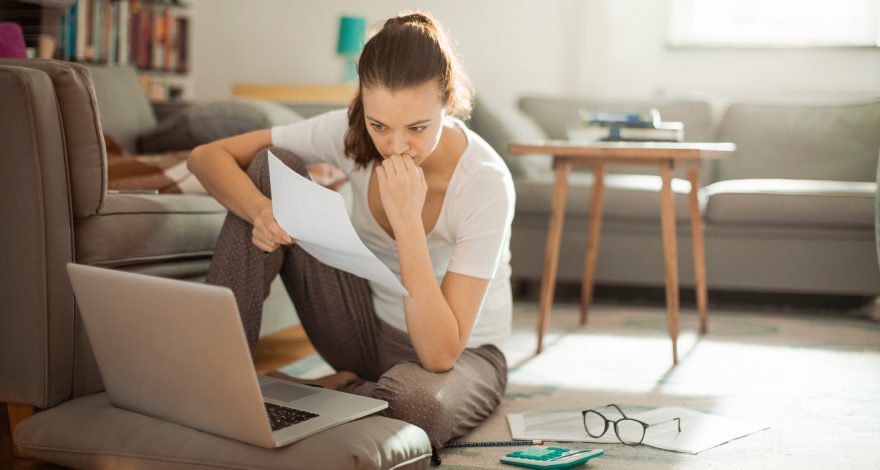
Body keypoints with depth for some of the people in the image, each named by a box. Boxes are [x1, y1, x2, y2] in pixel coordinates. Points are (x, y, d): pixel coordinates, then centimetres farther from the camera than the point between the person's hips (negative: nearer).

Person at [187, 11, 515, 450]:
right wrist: (261, 210, -33)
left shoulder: (486, 182, -28)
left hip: (461, 355, -4)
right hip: (368, 330, 4)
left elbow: (440, 354, -31)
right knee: (271, 167, -14)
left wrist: (408, 220, -38)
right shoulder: (349, 133, -16)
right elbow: (208, 155, -12)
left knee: (417, 402, -43)